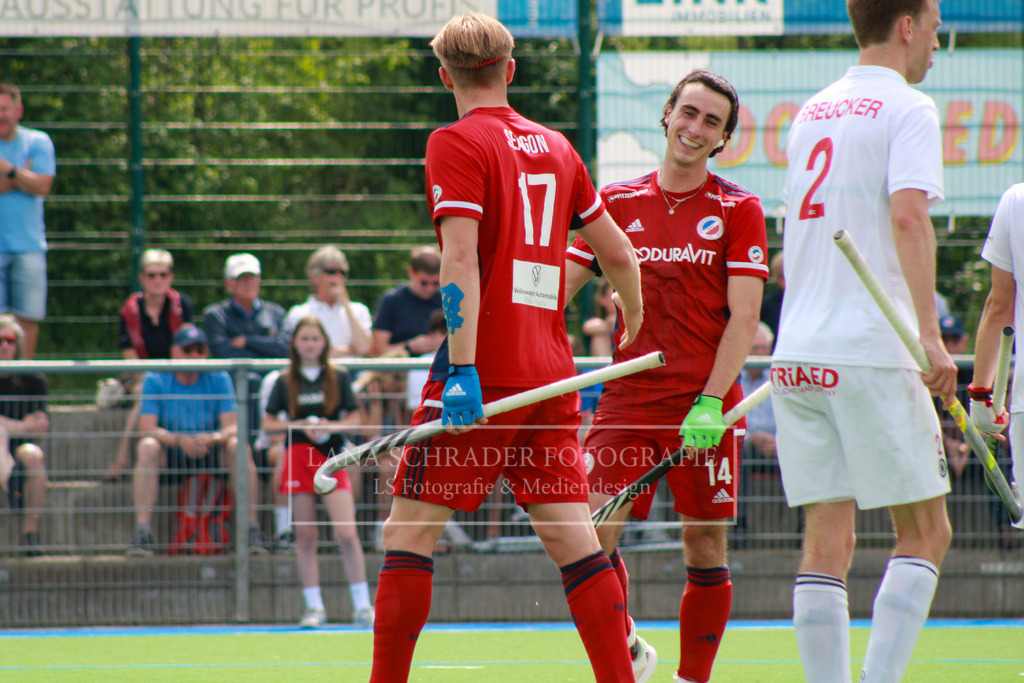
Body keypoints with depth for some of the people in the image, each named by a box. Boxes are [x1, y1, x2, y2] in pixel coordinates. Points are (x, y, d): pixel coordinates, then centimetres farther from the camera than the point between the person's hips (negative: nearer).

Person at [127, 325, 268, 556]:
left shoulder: (219, 379, 0)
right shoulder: (155, 381, -3)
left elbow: (232, 427, -10)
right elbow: (146, 429, -14)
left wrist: (213, 438, -33)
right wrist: (179, 440, -33)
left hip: (211, 455, 1)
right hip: (170, 457, -1)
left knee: (238, 446, -29)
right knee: (147, 447, -32)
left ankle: (252, 528, -30)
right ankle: (142, 532, -36)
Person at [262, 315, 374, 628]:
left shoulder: (339, 377, 6)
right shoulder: (285, 381, 6)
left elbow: (355, 417, 6)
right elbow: (268, 423, 6)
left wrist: (332, 426, -13)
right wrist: (299, 426, -10)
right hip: (299, 458, 1)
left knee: (347, 534, -11)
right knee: (305, 537, 2)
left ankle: (362, 606, -6)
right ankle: (314, 608, 8)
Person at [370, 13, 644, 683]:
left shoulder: (457, 144, -5)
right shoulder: (556, 146, 13)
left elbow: (460, 259, -16)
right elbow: (618, 252, 21)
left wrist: (463, 369, -21)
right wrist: (634, 318, 41)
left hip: (486, 371, -6)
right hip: (552, 371, 6)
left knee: (410, 528, -2)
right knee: (570, 533, 5)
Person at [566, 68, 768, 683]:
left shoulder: (738, 210, 2)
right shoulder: (618, 202, 9)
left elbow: (744, 316, -5)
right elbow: (557, 287, 11)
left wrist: (711, 402, -15)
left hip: (707, 406, -2)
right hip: (628, 398, 2)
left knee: (706, 548, -1)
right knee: (592, 535, -8)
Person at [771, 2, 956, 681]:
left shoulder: (813, 111, 18)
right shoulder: (907, 109, -5)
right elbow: (908, 216, -20)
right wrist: (929, 334, -24)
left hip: (797, 353, 7)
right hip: (872, 349, -7)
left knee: (827, 538, 5)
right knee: (925, 530, 1)